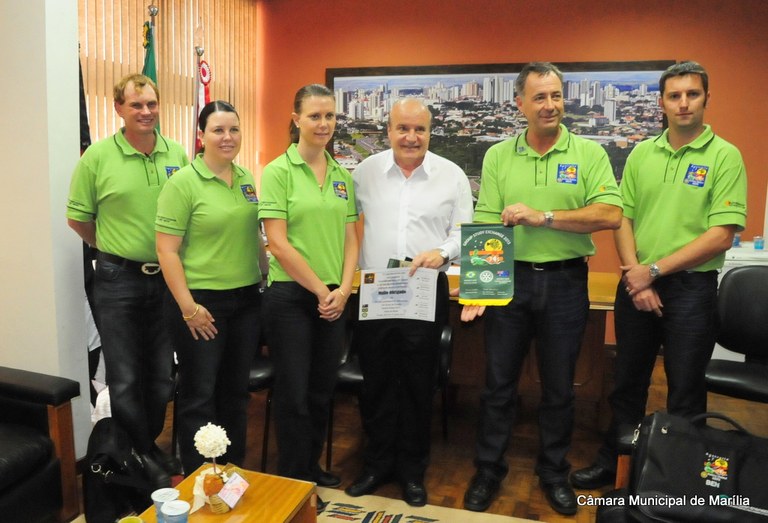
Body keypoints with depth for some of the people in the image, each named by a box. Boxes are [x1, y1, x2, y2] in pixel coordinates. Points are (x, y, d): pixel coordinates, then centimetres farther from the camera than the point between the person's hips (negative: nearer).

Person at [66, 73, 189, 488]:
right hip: (118, 280, -3)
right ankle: (139, 457, 24)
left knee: (162, 372, 14)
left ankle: (152, 444, 35)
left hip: (167, 278, 3)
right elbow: (78, 218, 0)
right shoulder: (98, 156, -7)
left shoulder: (176, 154, 2)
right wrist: (116, 249, 5)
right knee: (125, 378, 5)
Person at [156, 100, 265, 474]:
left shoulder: (247, 178, 8)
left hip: (246, 299, 6)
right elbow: (166, 251, -13)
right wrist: (188, 307, -16)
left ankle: (235, 470, 34)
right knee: (199, 395, 7)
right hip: (202, 301, -6)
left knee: (236, 390, 17)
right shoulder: (183, 182, -11)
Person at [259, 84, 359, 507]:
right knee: (294, 394, 4)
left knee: (322, 391, 15)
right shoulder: (278, 171, -8)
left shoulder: (342, 176, 9)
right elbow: (279, 244, -13)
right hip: (291, 296, -5)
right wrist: (320, 291, -11)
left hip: (335, 299, 5)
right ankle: (292, 481, 22)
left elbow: (350, 240, 9)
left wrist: (343, 290, -5)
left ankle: (311, 468, 34)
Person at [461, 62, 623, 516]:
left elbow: (611, 215, -12)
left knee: (559, 386, 12)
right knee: (499, 383, 10)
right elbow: (485, 224, -2)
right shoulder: (498, 156, 4)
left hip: (565, 281, 0)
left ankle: (554, 473, 32)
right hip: (510, 279, 1)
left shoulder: (589, 153, 0)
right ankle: (489, 470, 27)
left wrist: (543, 216, -19)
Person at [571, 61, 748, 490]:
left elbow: (721, 235, -12)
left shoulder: (725, 157, -6)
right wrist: (634, 275, -8)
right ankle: (613, 465, 31)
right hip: (636, 285, 4)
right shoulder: (641, 154, 6)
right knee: (628, 383, 14)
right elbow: (622, 218, 5)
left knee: (685, 395, 9)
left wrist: (654, 270, -14)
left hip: (691, 289, -3)